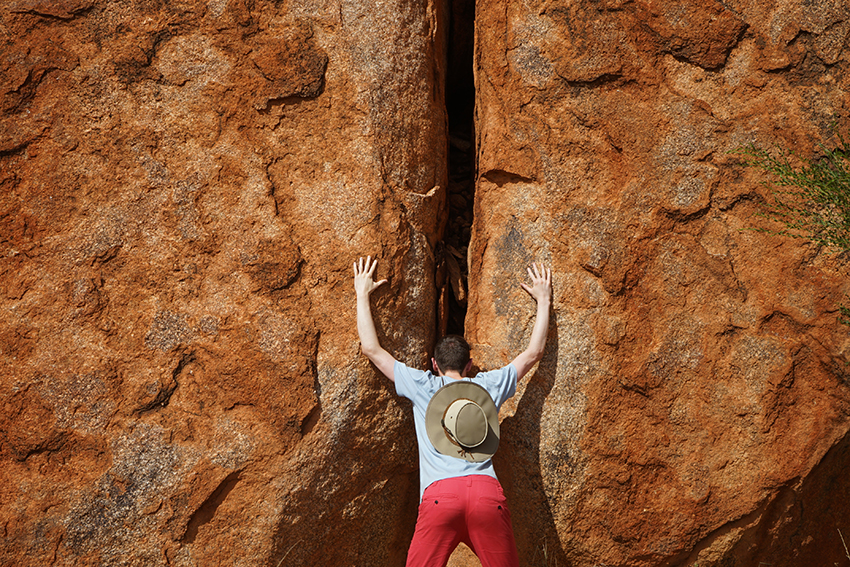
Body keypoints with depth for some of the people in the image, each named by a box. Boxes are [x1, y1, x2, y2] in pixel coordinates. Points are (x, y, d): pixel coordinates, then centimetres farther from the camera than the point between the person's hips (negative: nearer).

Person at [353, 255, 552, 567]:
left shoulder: (422, 386, 19)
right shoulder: (489, 385, 23)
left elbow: (371, 349, 23)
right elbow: (534, 352, 35)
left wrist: (363, 295, 34)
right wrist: (544, 300, 45)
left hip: (440, 494, -1)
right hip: (488, 495, 2)